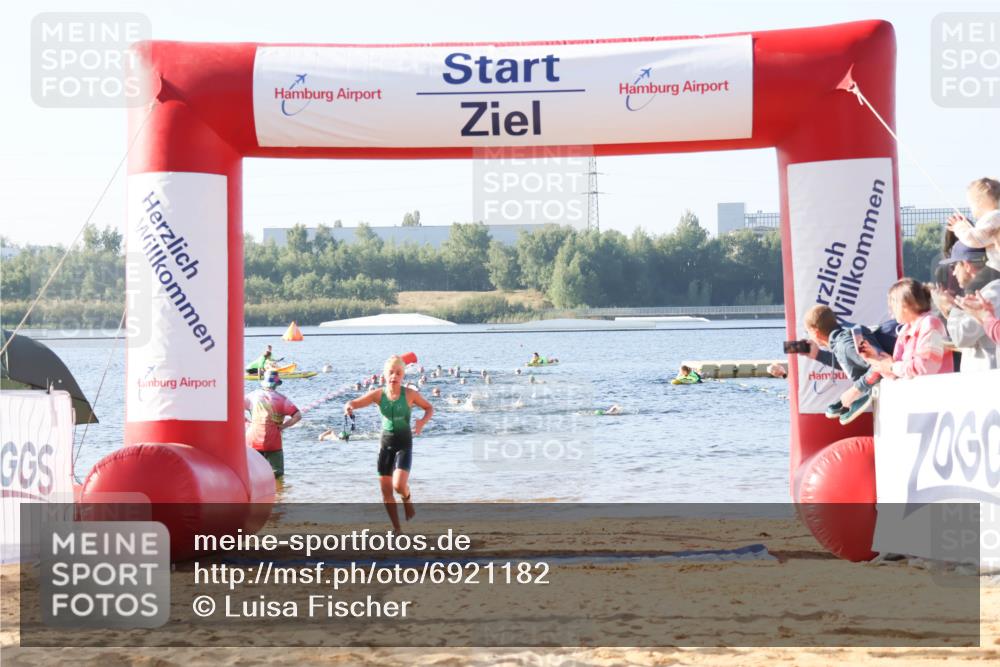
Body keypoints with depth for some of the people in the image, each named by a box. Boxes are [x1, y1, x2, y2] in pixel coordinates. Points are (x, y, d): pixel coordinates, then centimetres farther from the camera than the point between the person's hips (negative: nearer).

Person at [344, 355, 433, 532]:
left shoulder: (410, 394, -11)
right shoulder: (378, 394, -7)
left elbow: (429, 408, 3)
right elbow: (354, 403, -13)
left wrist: (423, 422, -17)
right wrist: (349, 407, -38)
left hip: (404, 444, -3)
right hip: (386, 444, 3)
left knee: (399, 485, -22)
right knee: (386, 490, 5)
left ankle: (407, 499, 16)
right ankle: (397, 529, 20)